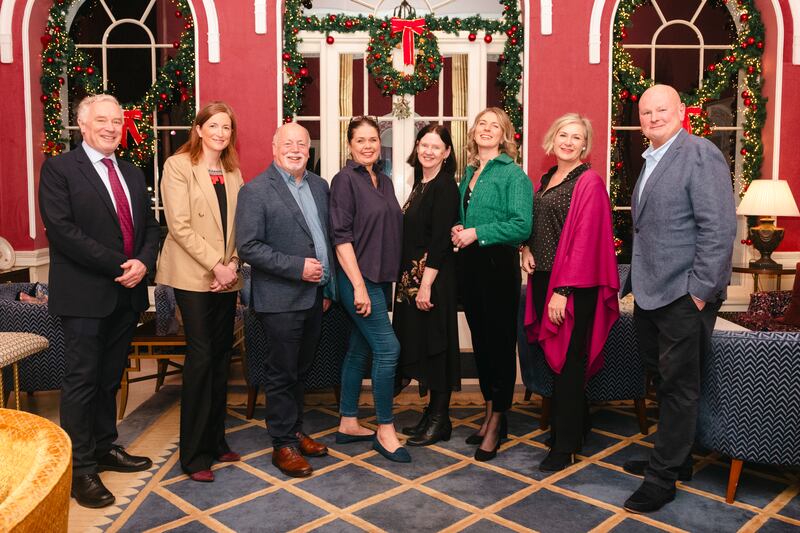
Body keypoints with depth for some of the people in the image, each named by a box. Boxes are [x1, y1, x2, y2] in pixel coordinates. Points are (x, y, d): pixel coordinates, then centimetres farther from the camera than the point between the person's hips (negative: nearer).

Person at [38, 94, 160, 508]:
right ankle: (81, 469, 10)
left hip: (127, 292, 6)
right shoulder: (58, 169, -5)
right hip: (85, 295, -6)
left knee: (109, 378, 15)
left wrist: (143, 263, -8)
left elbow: (150, 226, 13)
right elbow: (62, 229, -15)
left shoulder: (133, 174, 15)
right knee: (82, 380, 1)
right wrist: (119, 265, -18)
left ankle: (106, 449, 28)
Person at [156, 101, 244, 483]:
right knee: (201, 356, -7)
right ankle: (195, 455, 4)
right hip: (193, 275, -6)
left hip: (226, 277, 6)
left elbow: (239, 225, 12)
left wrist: (233, 265, -4)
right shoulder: (178, 166, -3)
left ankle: (215, 442, 21)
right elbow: (179, 224, -11)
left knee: (220, 358, 9)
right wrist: (215, 264, -15)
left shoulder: (233, 172, 15)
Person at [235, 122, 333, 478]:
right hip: (282, 299, -6)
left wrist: (328, 285, 13)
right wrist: (298, 267, -19)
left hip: (315, 296, 6)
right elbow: (248, 247, -15)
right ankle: (283, 445, 18)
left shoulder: (319, 186, 10)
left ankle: (295, 431, 33)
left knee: (300, 370, 18)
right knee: (282, 373, 4)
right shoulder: (256, 191, -10)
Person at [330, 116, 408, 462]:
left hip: (381, 279, 7)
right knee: (388, 349, -8)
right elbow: (341, 237, -14)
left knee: (359, 350, 12)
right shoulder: (345, 180, -8)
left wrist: (392, 276, 13)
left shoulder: (384, 182, 14)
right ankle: (385, 430, 5)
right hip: (358, 279, -7)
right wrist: (359, 286, -19)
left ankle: (348, 424, 23)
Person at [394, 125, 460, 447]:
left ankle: (440, 422, 11)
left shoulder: (445, 186, -11)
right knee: (421, 345, 13)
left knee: (435, 345, -1)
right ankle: (432, 414, 24)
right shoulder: (420, 185, 14)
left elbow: (440, 239, -18)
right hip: (413, 276, 9)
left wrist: (426, 284, -21)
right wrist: (408, 279, 13)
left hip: (434, 277, -9)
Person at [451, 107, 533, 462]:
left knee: (500, 341, 0)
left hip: (498, 264, -7)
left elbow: (522, 225, -16)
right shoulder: (469, 173, 15)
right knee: (480, 339, 13)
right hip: (469, 263, 7)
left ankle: (497, 424, 12)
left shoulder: (512, 173, -7)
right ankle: (490, 415, 26)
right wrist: (458, 231, 4)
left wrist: (477, 233, -16)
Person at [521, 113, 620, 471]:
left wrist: (563, 290, -21)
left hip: (573, 285, -7)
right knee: (553, 356, 12)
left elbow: (585, 241, -16)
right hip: (542, 279, 7)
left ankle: (565, 445, 14)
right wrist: (527, 248, 2)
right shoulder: (546, 180, 14)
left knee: (566, 361, 0)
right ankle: (577, 424, 32)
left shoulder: (589, 182, -9)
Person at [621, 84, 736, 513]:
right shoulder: (650, 160, 15)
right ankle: (674, 458, 32)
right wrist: (638, 283, 13)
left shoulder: (700, 155, -11)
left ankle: (663, 477, 14)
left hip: (683, 295, -8)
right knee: (662, 379, 16)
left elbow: (718, 228, -17)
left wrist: (700, 292, -18)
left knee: (678, 386, 3)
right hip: (650, 292, 8)